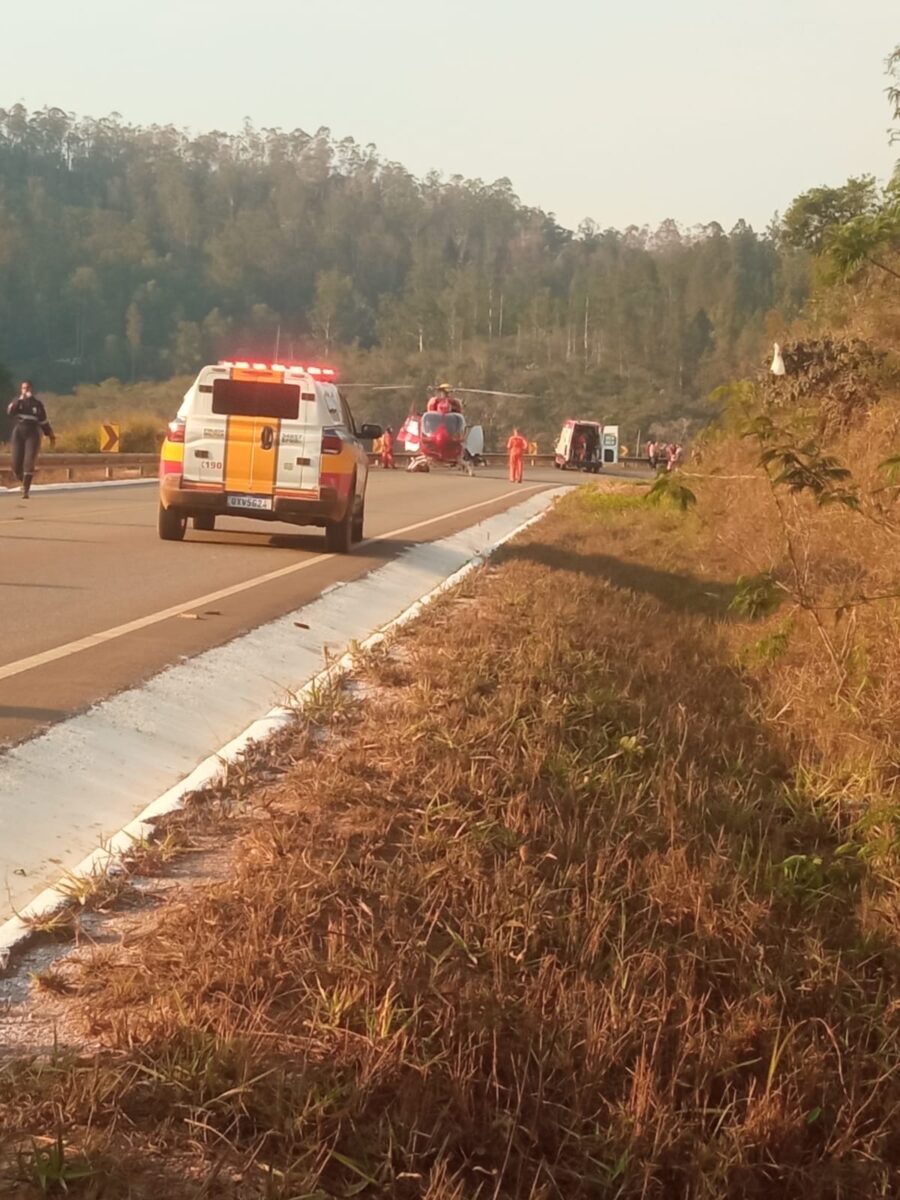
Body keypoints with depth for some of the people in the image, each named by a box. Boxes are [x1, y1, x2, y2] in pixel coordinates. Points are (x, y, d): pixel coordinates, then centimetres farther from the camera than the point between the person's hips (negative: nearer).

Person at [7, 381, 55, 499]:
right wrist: (20, 399, -21)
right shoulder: (17, 401, 7)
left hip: (32, 434, -1)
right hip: (18, 433, 2)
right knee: (16, 464, -2)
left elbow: (43, 421, 13)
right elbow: (10, 411, -15)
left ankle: (26, 490, -16)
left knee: (29, 462, -15)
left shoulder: (37, 404, 5)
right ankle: (24, 482, 28)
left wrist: (51, 435, 15)